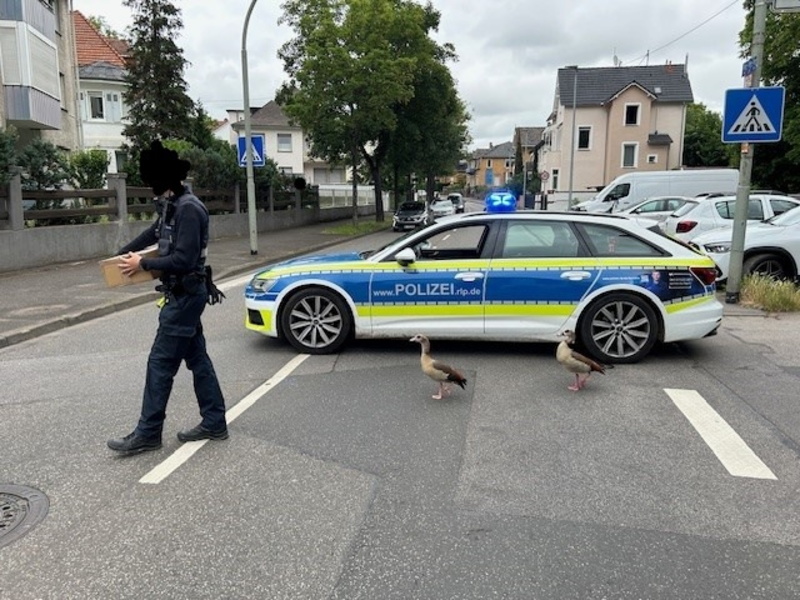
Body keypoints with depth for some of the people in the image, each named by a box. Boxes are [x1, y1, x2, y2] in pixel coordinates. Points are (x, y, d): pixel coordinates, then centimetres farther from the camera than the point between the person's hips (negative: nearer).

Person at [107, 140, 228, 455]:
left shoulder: (188, 209, -19)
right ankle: (214, 423, 20)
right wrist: (123, 253, 31)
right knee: (197, 358, 12)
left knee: (161, 363, -3)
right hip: (184, 295, 10)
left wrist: (143, 264, -12)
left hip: (185, 296, -10)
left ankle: (147, 434, 8)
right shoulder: (174, 206, 11)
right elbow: (154, 232, 29)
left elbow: (184, 260, -24)